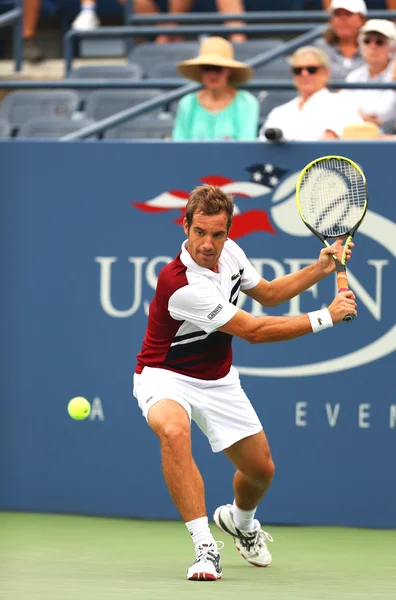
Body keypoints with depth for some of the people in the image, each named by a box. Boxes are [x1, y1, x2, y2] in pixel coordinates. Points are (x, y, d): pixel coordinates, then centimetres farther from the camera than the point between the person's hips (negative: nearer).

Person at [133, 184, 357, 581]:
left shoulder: (229, 252, -9)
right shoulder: (181, 285, -34)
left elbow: (266, 294, 13)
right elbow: (253, 332, -27)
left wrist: (319, 270, 0)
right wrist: (326, 317, -23)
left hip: (217, 381, 7)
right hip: (166, 377, -7)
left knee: (261, 469, 10)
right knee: (174, 432, -40)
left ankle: (240, 521, 47)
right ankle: (205, 548, -38)